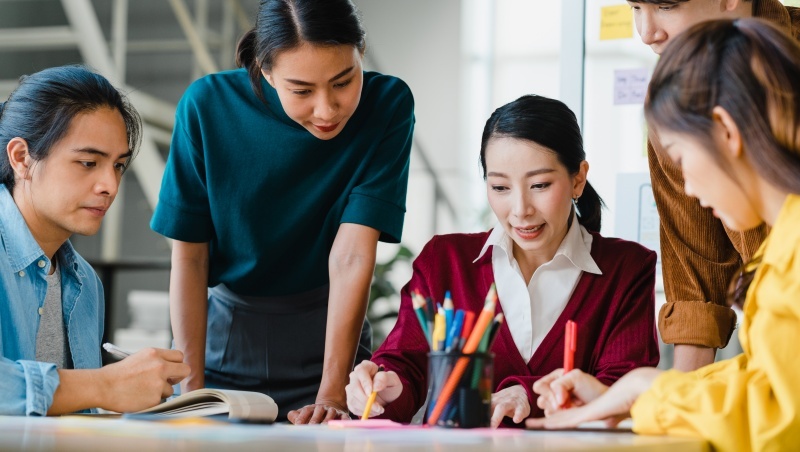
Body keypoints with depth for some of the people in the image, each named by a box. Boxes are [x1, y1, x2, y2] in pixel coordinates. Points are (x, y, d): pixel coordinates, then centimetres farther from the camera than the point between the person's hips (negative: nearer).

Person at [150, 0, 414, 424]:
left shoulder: (387, 105, -17)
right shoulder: (209, 105, -16)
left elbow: (352, 254, -23)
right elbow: (188, 257, -11)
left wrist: (331, 393, -29)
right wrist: (192, 388, -16)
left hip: (329, 335, 0)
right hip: (223, 337, 1)